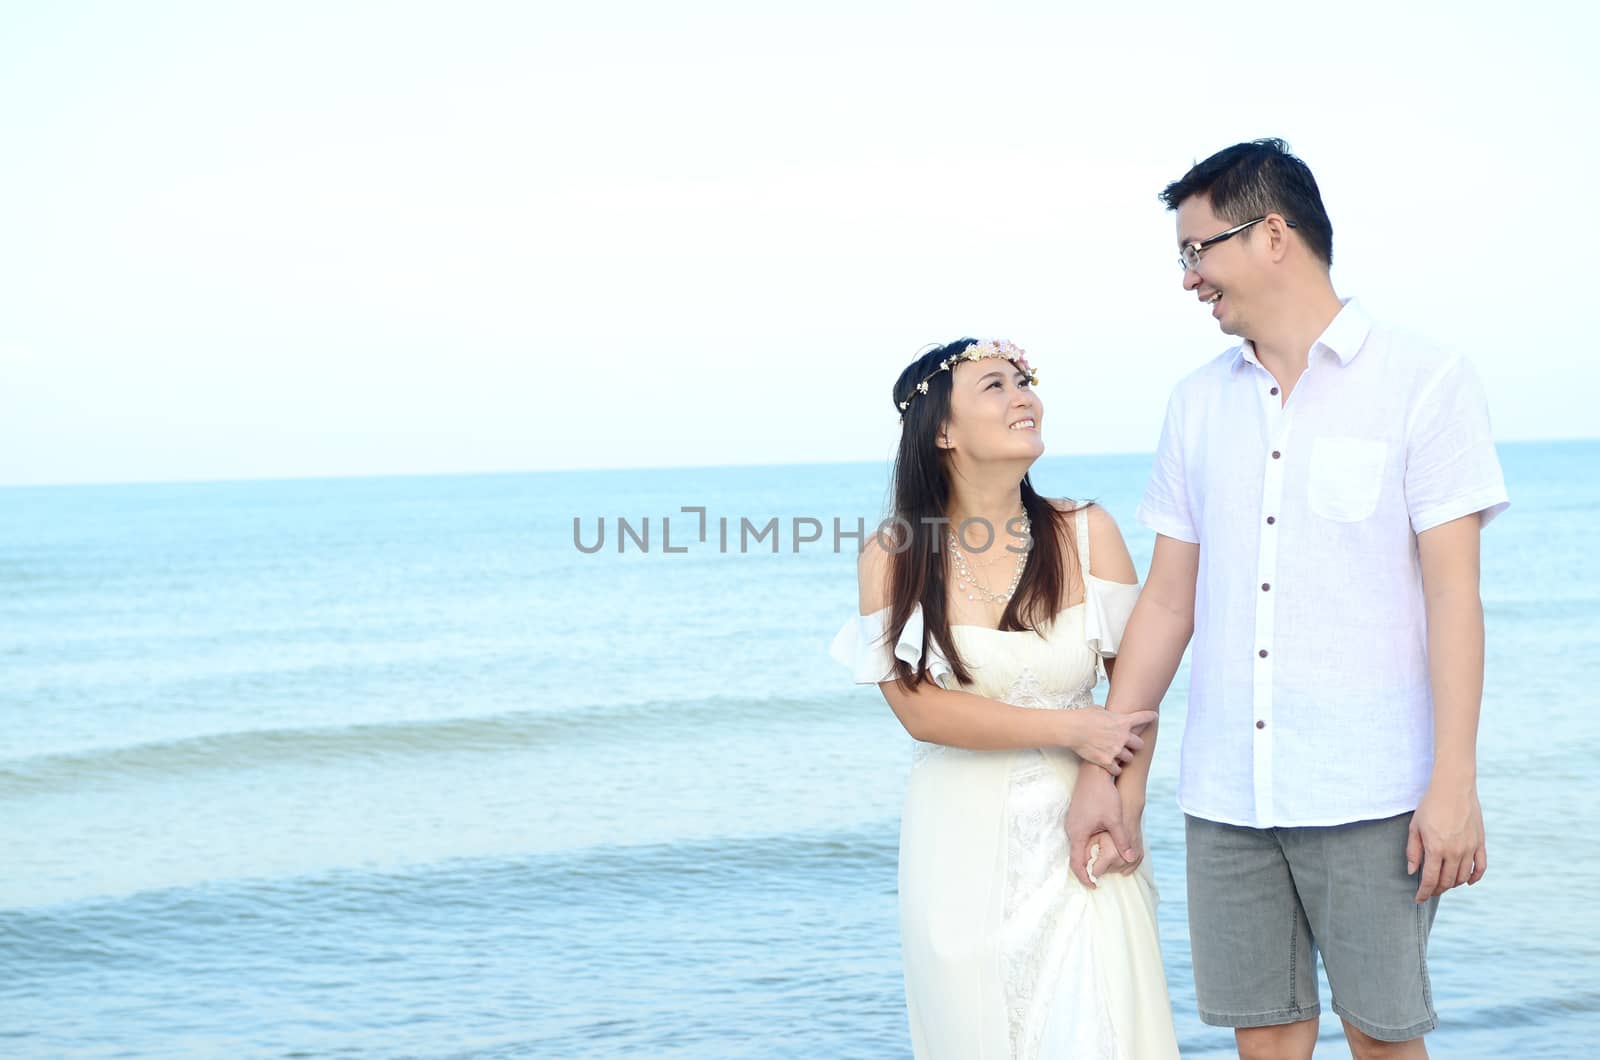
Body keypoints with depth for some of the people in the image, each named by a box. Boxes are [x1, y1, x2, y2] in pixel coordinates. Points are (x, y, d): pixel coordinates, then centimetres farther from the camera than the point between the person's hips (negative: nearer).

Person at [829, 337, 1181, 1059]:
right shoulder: (892, 555, -3)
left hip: (1073, 829, 0)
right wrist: (1071, 729, -14)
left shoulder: (1085, 533, -1)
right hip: (958, 842, 0)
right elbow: (920, 710, -10)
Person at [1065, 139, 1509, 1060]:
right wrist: (1107, 765, 8)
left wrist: (1455, 780, -12)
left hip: (1369, 793, -4)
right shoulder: (1198, 404, 13)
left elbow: (1453, 591, -6)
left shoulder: (1423, 383, -1)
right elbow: (1169, 599, 14)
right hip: (1227, 793, 4)